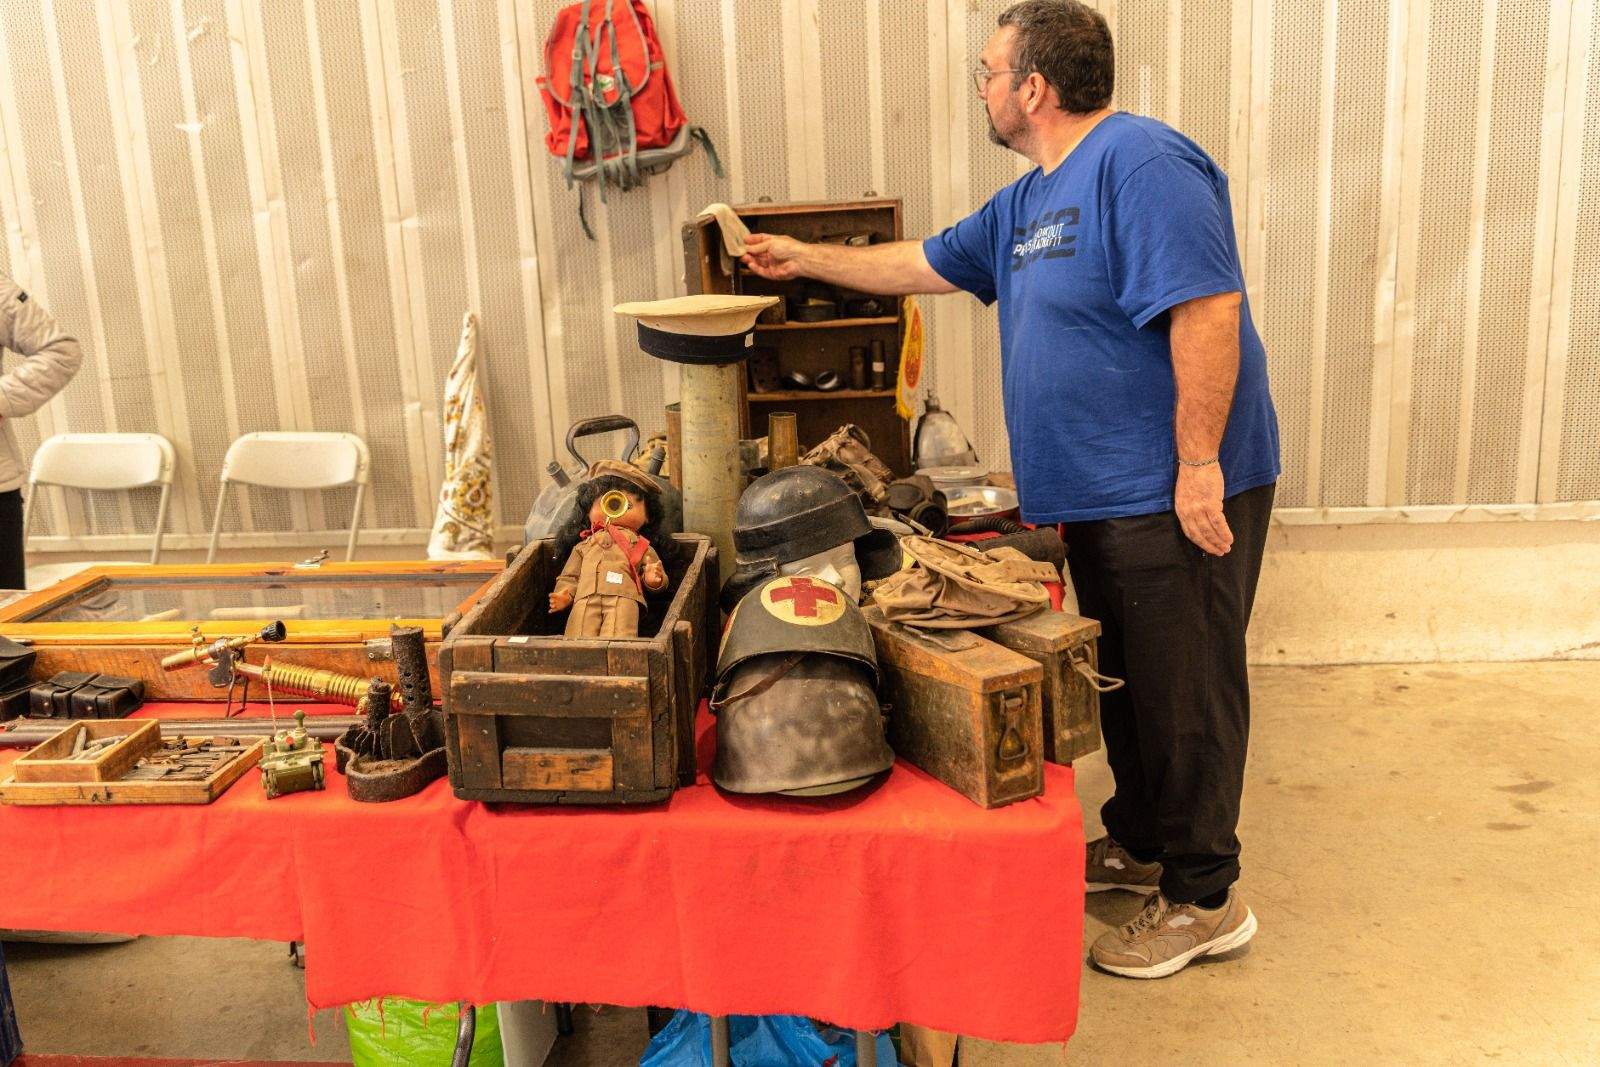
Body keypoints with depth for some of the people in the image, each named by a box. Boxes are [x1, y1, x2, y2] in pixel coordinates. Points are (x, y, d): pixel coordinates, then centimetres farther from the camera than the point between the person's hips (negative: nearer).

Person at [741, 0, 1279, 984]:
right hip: (1101, 496, 9)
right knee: (1123, 677, 18)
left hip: (1180, 493, -9)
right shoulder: (1028, 203, 16)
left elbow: (1208, 309, -23)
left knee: (1185, 689, 1)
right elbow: (924, 264, 25)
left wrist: (1199, 464, -24)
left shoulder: (1141, 162, -16)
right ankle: (1138, 845, 36)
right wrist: (804, 259, 28)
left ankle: (1204, 900, 15)